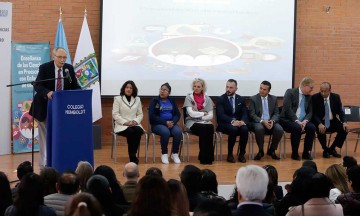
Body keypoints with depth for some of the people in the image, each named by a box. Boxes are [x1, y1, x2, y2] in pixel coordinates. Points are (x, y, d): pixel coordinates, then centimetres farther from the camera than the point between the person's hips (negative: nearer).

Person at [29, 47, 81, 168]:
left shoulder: (69, 68, 1)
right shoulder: (44, 68, -10)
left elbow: (74, 86, 1)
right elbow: (37, 85, -18)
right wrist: (47, 92, -37)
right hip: (46, 107, -3)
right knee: (45, 135, 4)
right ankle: (44, 163, 11)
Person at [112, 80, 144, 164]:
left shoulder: (137, 99, 16)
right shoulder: (118, 99, 5)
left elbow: (140, 114, 13)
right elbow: (115, 114, -4)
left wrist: (136, 121, -8)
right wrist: (125, 122, -16)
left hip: (134, 124, 3)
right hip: (122, 125, -3)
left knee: (138, 131, -32)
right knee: (130, 132, -35)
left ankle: (133, 154, -24)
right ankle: (132, 156, -23)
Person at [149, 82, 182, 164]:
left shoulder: (172, 101, 15)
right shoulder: (154, 101, 4)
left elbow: (177, 114, 8)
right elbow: (152, 116, -6)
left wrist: (173, 122, -15)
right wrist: (165, 122, -17)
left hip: (171, 123, 3)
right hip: (158, 124, -3)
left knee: (178, 132, -29)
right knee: (165, 132, -35)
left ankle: (175, 154, -11)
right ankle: (164, 154, -17)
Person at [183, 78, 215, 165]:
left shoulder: (207, 99, 11)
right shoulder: (189, 97, 3)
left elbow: (210, 116, 3)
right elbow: (191, 113, -9)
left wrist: (198, 115, -10)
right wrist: (204, 113, -2)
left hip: (204, 122, 3)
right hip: (192, 122, -3)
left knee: (210, 127, -32)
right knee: (204, 129, -34)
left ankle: (207, 157, -24)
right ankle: (205, 157, -23)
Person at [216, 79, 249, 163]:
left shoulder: (241, 99, 13)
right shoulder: (220, 99, 1)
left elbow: (245, 114, 5)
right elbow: (221, 115, -12)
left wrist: (242, 121, -19)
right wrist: (232, 121, -28)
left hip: (238, 122, 3)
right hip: (225, 124, -3)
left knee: (245, 129, -29)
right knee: (233, 129, -35)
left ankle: (241, 154, -15)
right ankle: (230, 155, -21)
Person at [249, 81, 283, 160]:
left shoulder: (274, 99, 10)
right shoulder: (253, 99, 1)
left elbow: (276, 114, 7)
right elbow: (252, 115, -6)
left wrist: (272, 121, -16)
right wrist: (262, 121, -22)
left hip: (271, 122, 3)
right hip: (258, 122, -3)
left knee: (280, 130, -28)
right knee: (259, 129, -38)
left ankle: (271, 150, -4)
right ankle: (260, 151, -13)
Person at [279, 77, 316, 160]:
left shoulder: (308, 97, 13)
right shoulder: (290, 92, -6)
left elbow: (310, 112, 8)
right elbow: (287, 109, -17)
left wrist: (305, 121, -14)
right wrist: (297, 121, -24)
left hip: (302, 121, 6)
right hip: (288, 120, -6)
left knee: (312, 127, -22)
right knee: (297, 128, -34)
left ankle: (306, 153, -10)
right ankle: (295, 153, -17)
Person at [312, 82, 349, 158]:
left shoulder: (336, 97, 0)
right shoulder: (315, 98, -10)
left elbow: (340, 111, 3)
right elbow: (314, 114, -14)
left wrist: (344, 122, -17)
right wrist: (319, 124, -33)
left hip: (332, 122, 4)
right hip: (320, 122, -3)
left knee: (344, 129, -21)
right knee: (321, 130, -35)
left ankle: (332, 149, 0)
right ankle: (325, 150, -6)